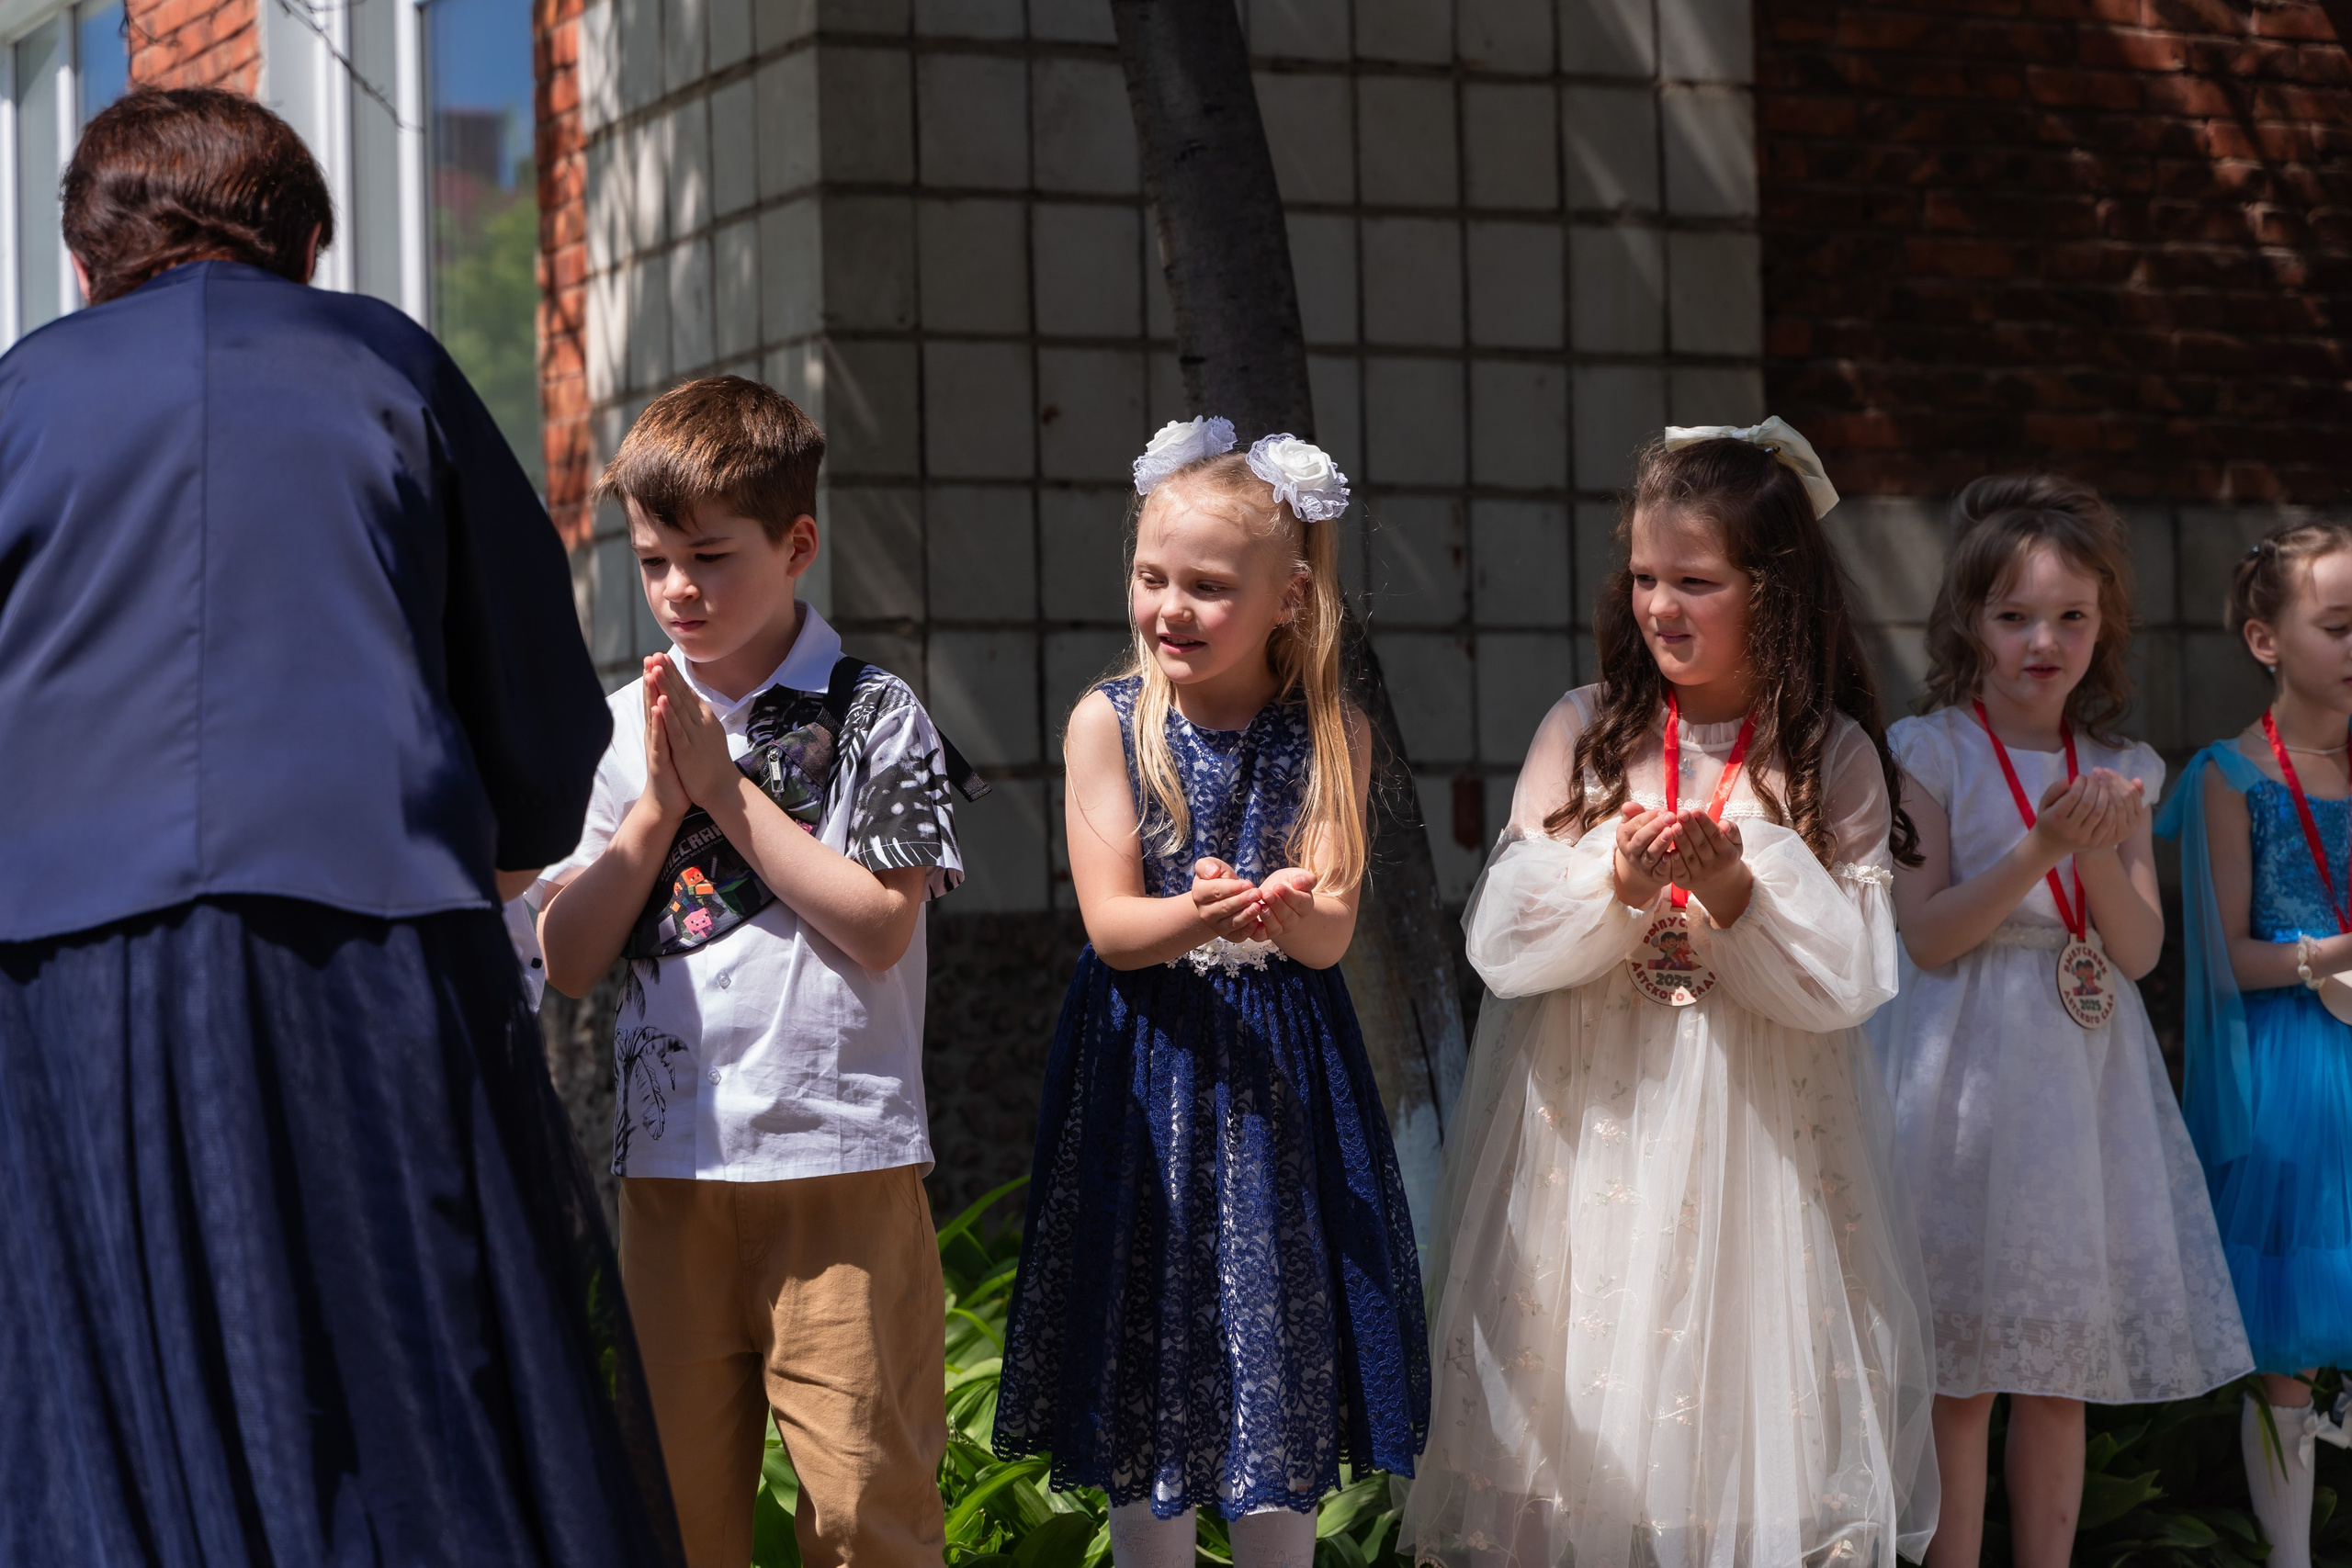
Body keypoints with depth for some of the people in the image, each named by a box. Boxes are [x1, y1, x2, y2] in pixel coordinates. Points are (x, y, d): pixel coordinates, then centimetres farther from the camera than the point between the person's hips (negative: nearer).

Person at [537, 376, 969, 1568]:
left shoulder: (872, 716, 0)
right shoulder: (622, 730, 9)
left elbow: (879, 925, -12)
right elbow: (568, 958, 4)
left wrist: (724, 786, -10)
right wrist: (660, 800, -6)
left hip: (841, 1163, -4)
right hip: (669, 1167, 4)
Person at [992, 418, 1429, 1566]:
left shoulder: (1330, 734, -1)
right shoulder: (1108, 722, -3)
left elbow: (1328, 935, -7)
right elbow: (1110, 926, -9)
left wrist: (1274, 910, -31)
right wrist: (1199, 918, -30)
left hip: (1283, 1079, 1)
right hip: (1143, 1072, 0)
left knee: (1282, 1359, 3)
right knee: (1147, 1361, 3)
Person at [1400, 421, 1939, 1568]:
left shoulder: (1832, 759, -2)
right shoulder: (1583, 732, 1)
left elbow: (1848, 982, -6)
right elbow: (1499, 944, -4)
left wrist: (1736, 892, -21)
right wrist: (1615, 884, -20)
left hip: (1758, 1124, -1)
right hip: (1589, 1119, 1)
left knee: (1743, 1389, 2)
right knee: (1585, 1395, 3)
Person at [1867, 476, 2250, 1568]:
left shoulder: (2121, 774, 8)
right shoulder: (1932, 753, -4)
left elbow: (2141, 949, 2)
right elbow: (1926, 935, -11)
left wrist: (2100, 852, -15)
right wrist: (2043, 848, -21)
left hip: (2086, 1076, 4)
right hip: (1970, 1071, -4)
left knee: (2059, 1379, 9)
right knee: (1961, 1384, -2)